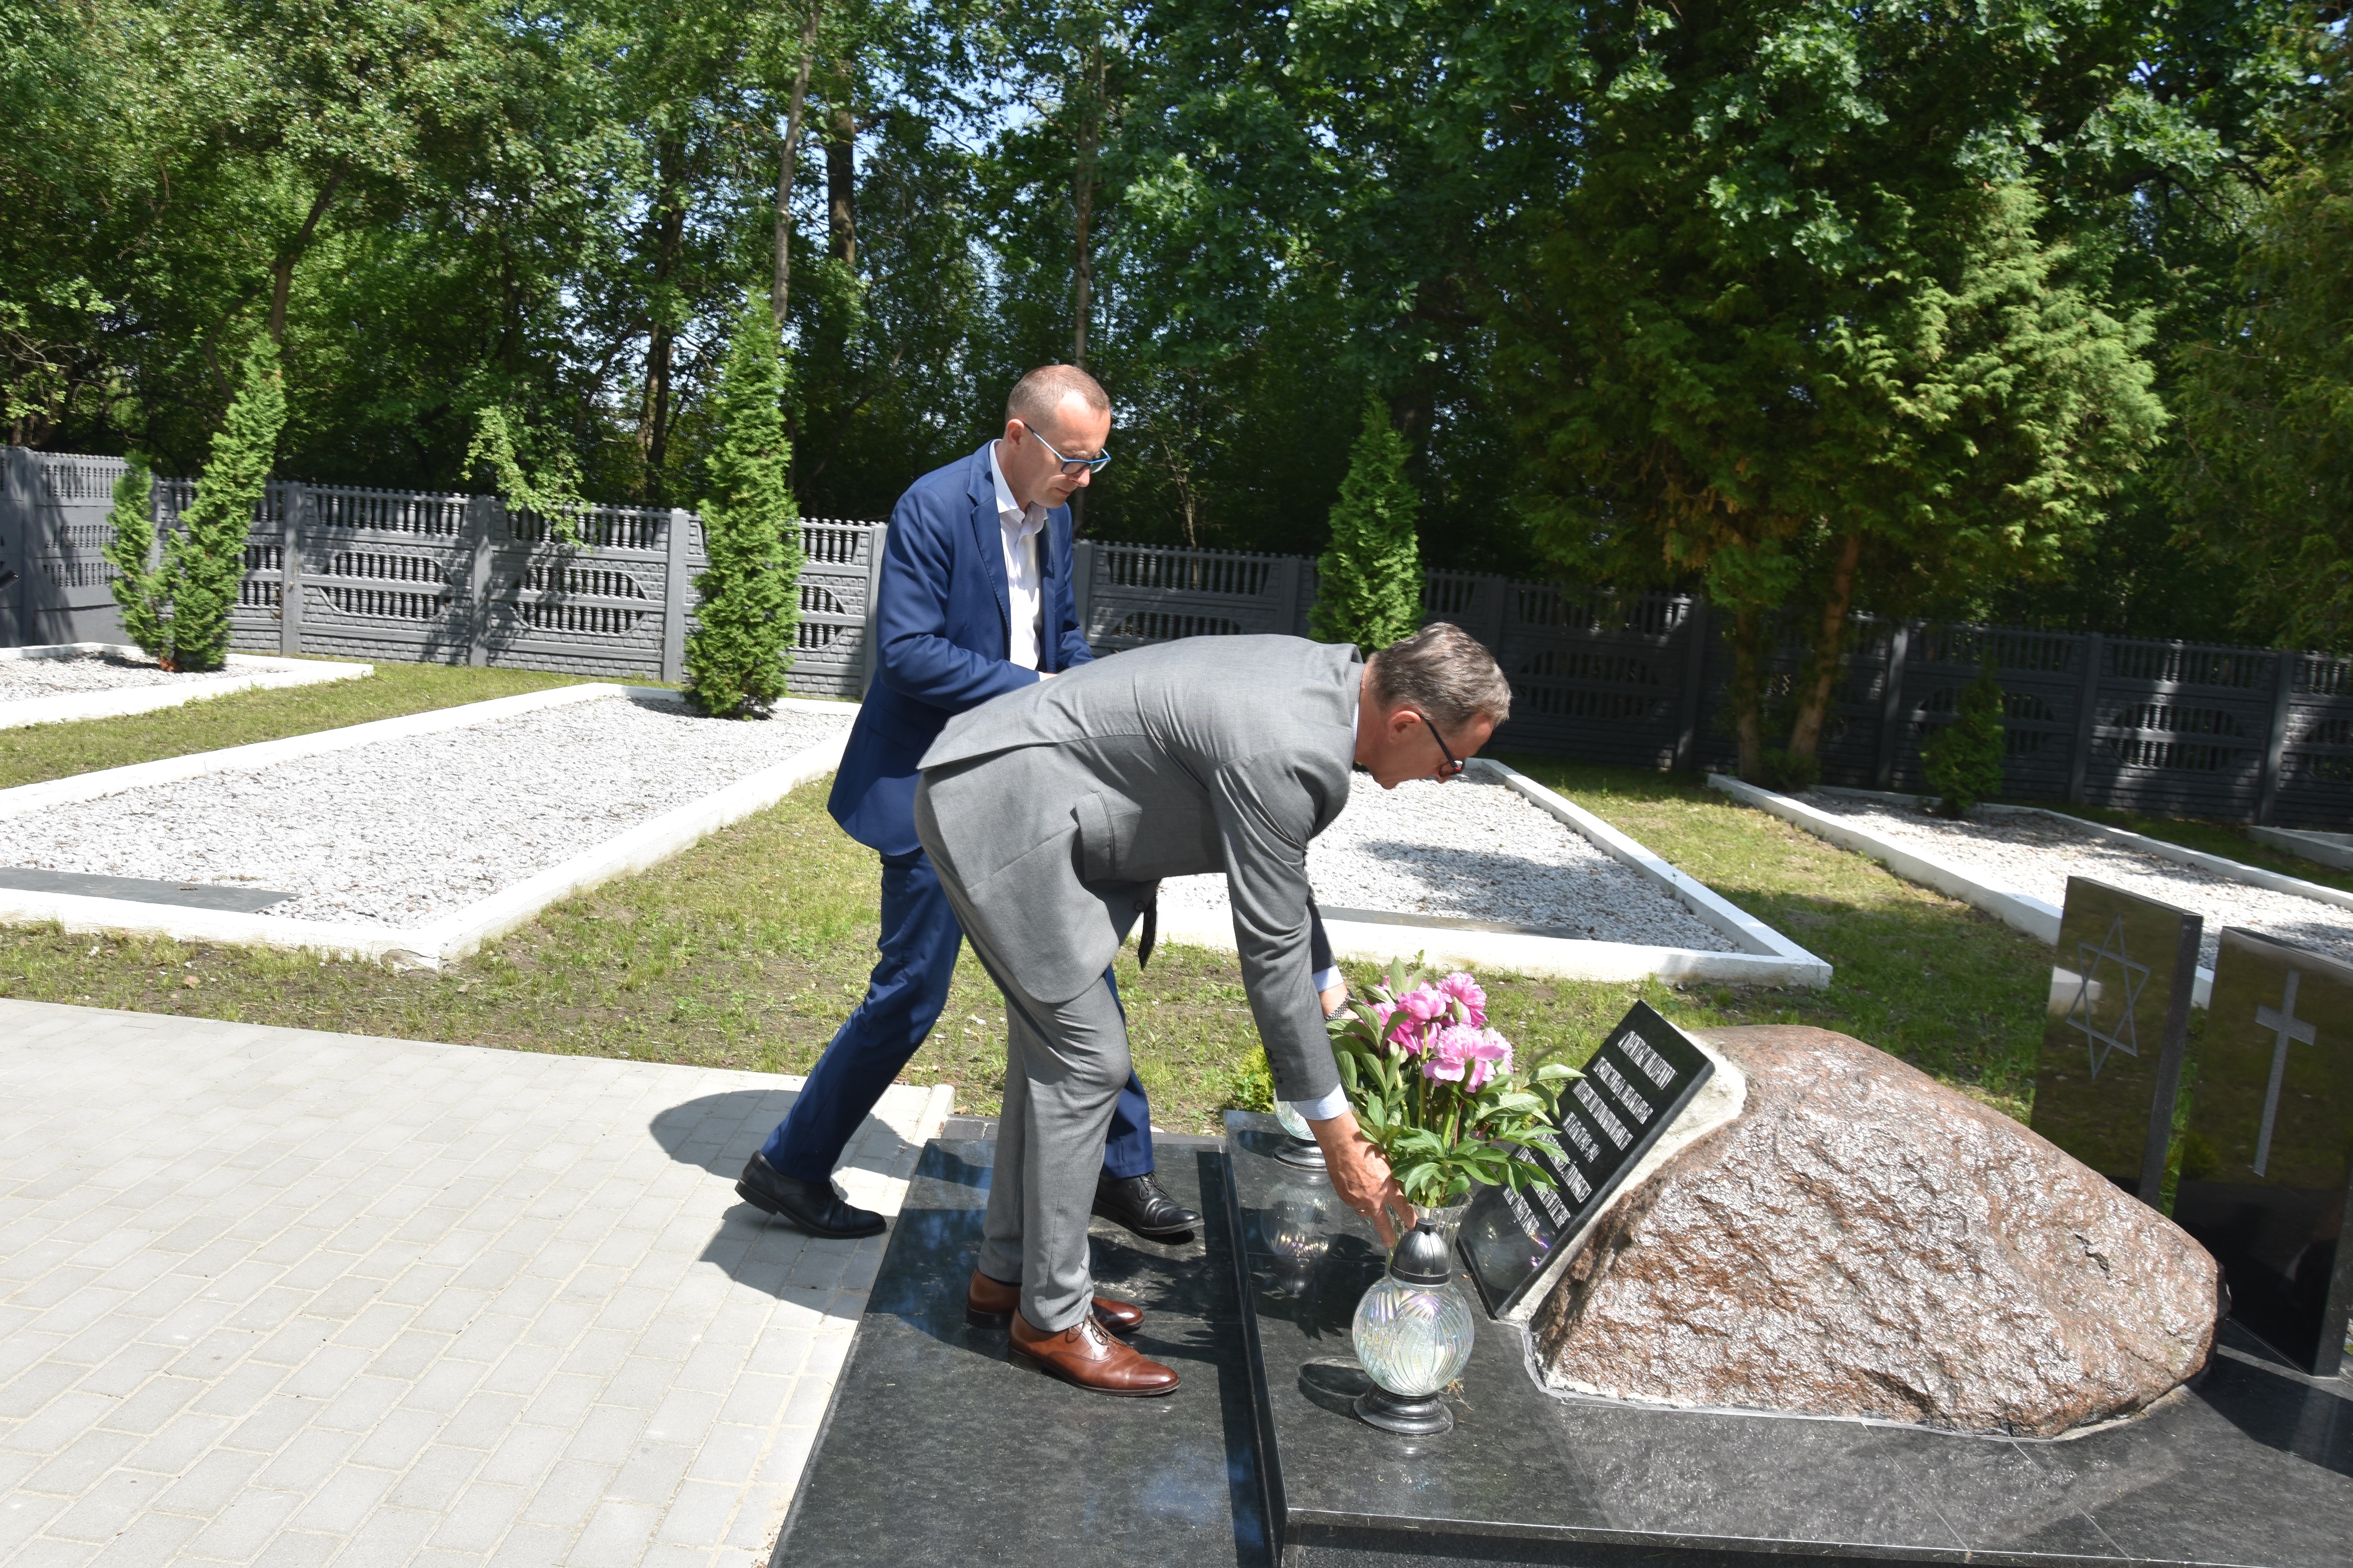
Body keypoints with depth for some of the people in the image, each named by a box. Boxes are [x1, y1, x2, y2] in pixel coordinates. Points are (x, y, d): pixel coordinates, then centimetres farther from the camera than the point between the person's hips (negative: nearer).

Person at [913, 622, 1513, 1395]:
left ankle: (1009, 1266, 32)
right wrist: (1335, 1132, -12)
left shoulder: (1327, 673, 3)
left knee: (1052, 1039, 18)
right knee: (1085, 1060, -5)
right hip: (1000, 809, -10)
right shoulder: (1288, 754, -27)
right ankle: (1052, 1317, 10)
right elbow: (1271, 951, -20)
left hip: (999, 790, 10)